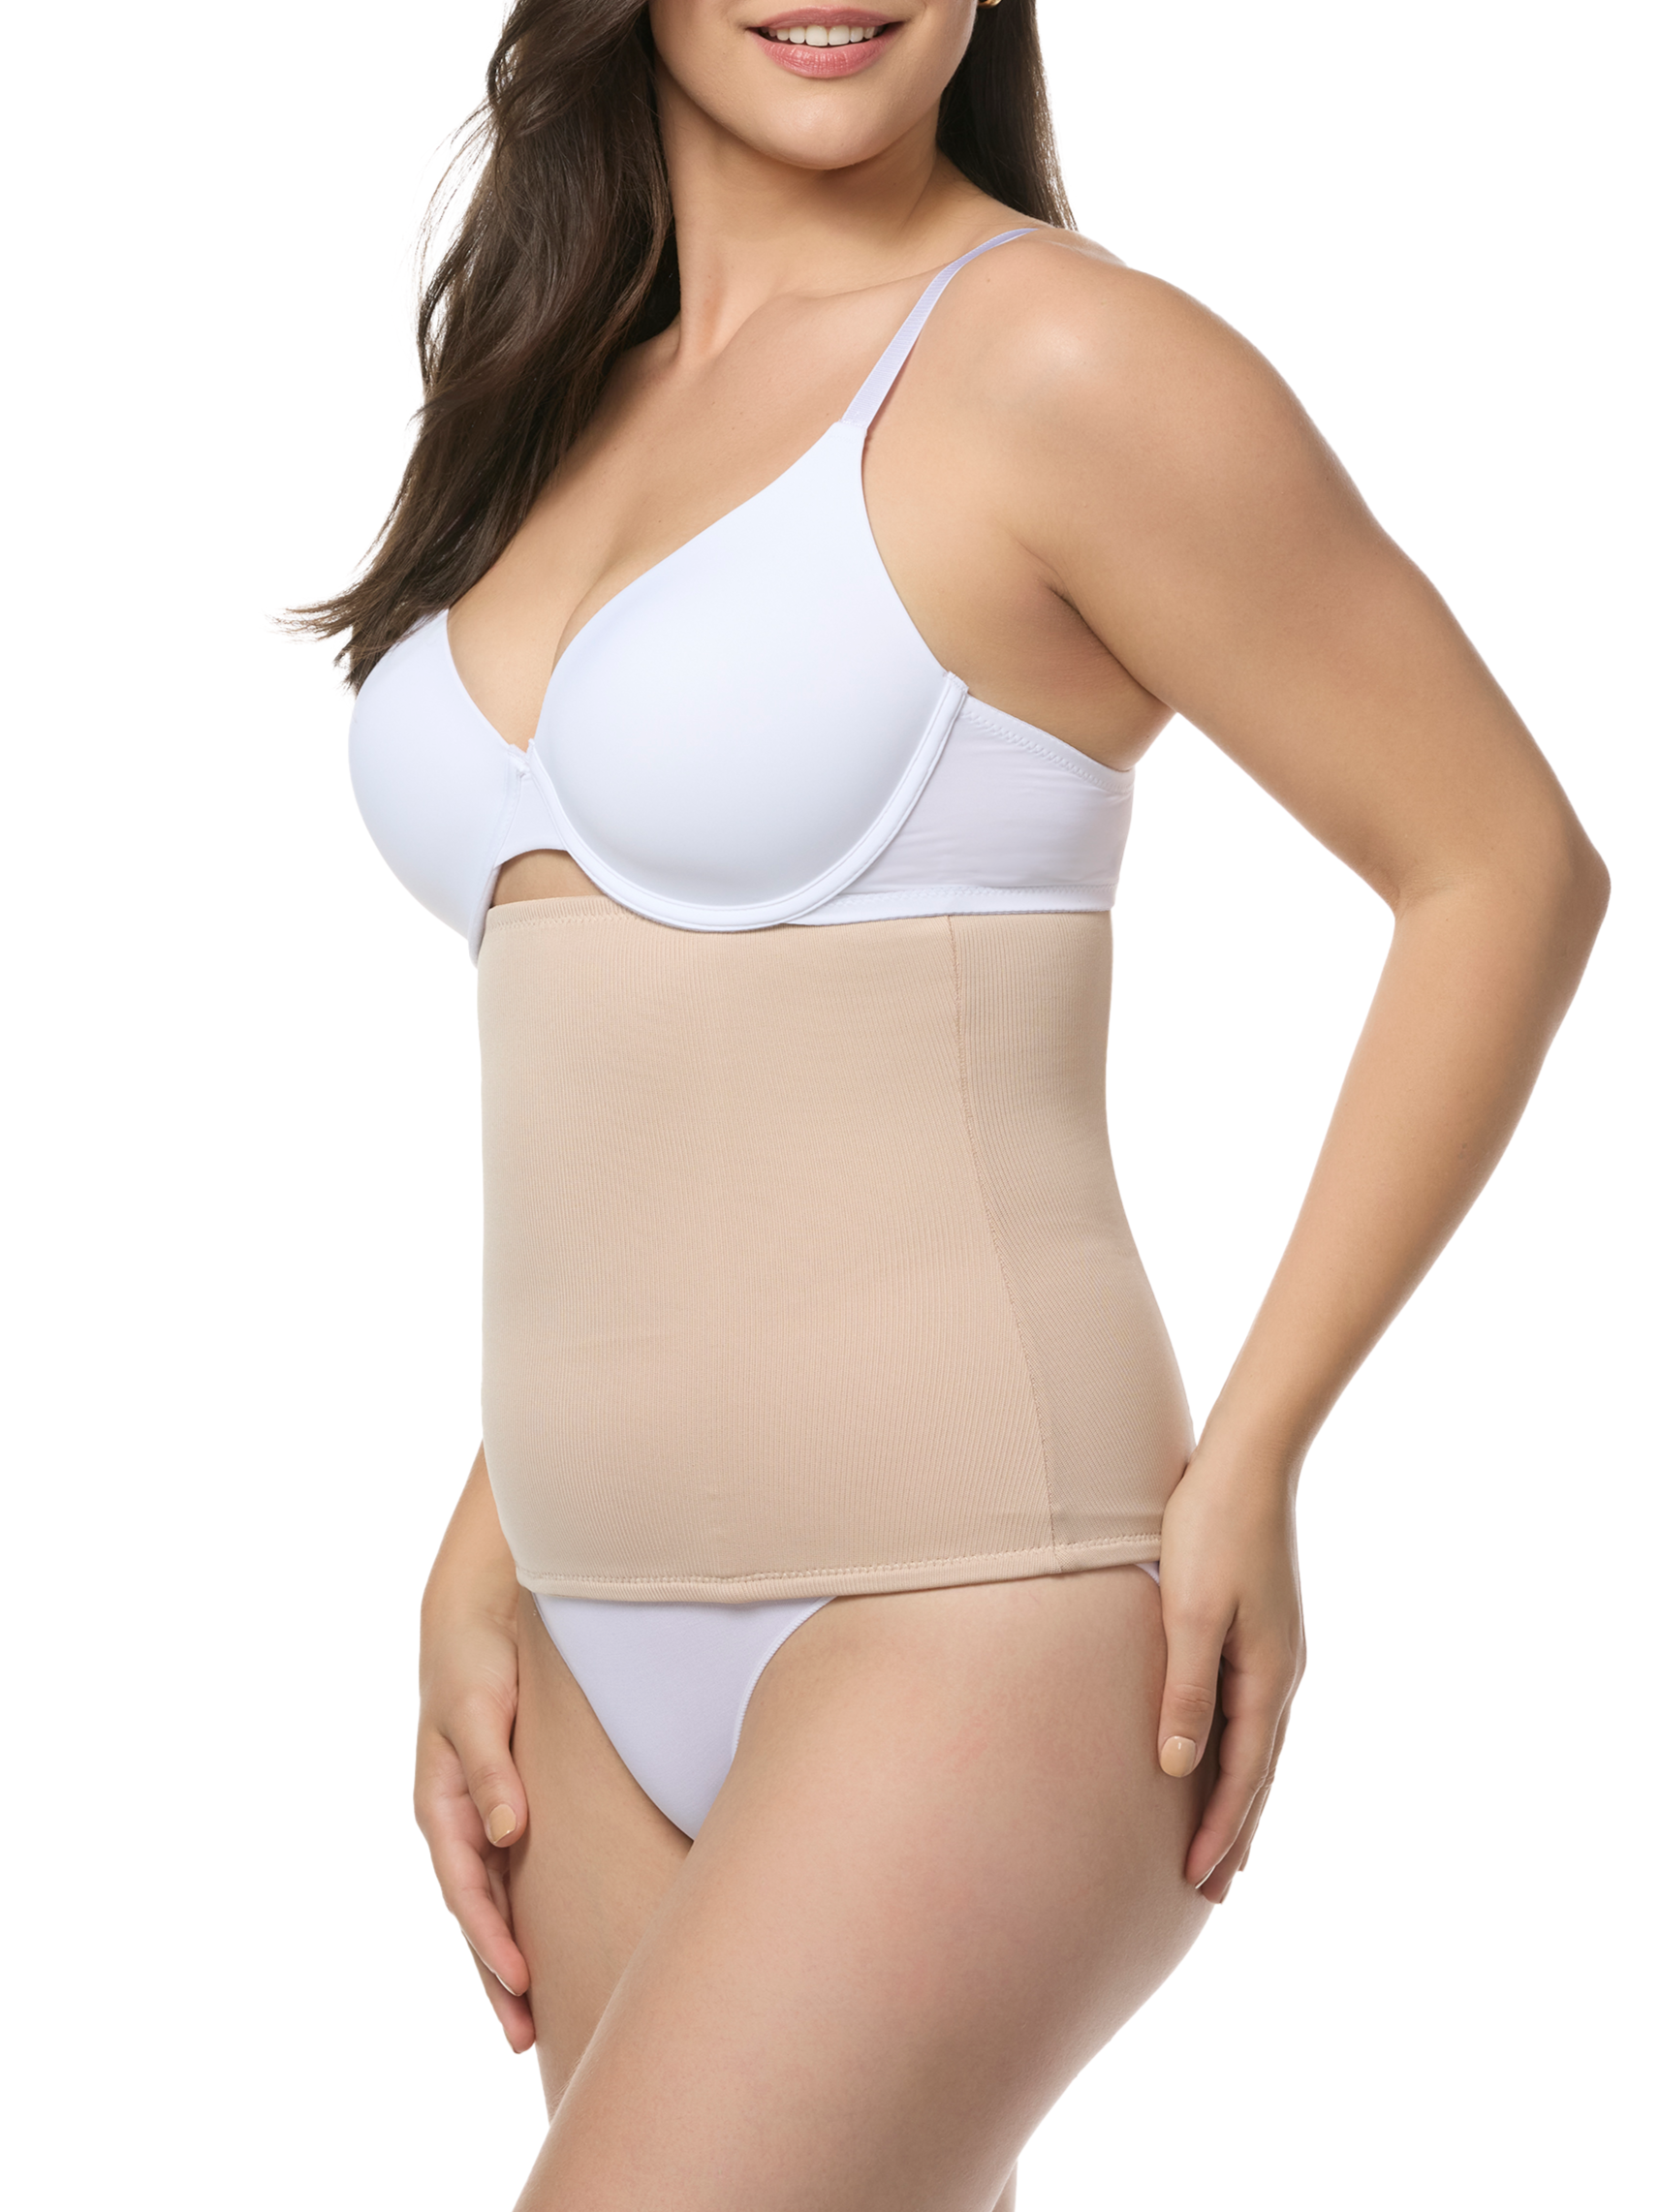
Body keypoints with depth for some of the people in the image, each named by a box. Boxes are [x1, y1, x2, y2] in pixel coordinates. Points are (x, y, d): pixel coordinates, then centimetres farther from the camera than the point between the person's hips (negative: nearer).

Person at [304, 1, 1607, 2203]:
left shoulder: (1061, 357, -9)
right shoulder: (567, 399, 13)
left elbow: (1511, 868, -6)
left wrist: (1250, 1460, -11)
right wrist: (484, 1566, 11)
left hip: (969, 1615, -7)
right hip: (622, 1669, 7)